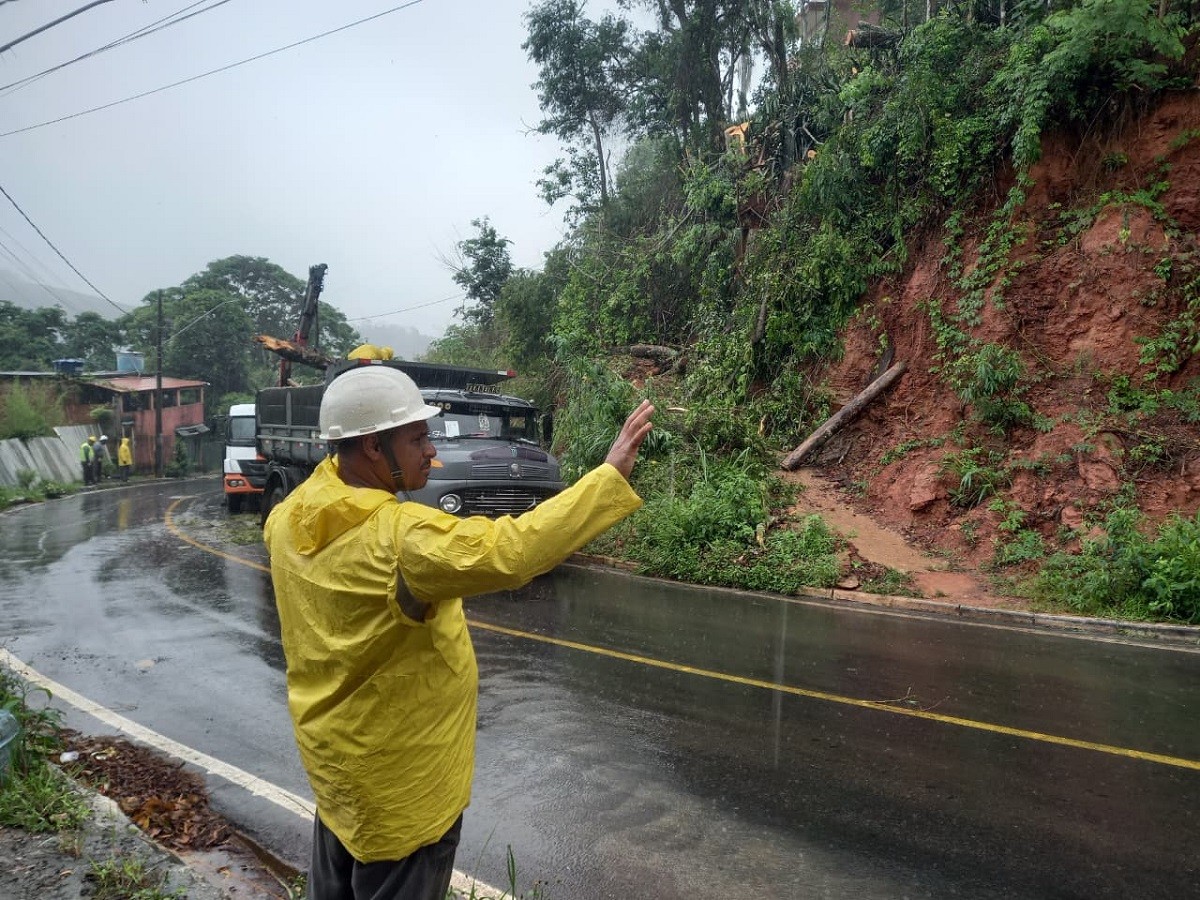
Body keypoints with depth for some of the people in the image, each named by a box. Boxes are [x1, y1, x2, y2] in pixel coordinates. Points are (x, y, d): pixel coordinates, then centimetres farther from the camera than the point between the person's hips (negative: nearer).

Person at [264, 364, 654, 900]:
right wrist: (612, 475, -41)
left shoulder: (291, 516, -7)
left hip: (335, 754, 8)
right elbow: (510, 552, -45)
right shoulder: (397, 536, -33)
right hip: (396, 774, -8)